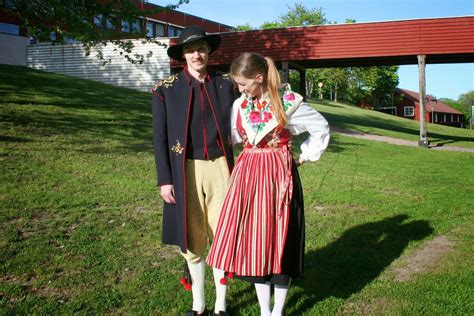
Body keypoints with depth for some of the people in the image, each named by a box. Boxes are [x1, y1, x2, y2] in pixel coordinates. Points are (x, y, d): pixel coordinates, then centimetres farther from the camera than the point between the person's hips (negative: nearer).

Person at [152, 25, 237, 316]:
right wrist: (164, 180, -5)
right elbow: (159, 137, 0)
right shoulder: (166, 89, -1)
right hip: (185, 172, 0)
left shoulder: (226, 84, 3)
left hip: (220, 168, 1)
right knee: (192, 238, 9)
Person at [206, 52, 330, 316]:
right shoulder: (239, 105, 4)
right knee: (252, 239, 6)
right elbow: (234, 138, 17)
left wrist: (305, 156, 3)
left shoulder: (288, 103, -8)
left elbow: (321, 129, 4)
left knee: (279, 239, 4)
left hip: (279, 176, -4)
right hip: (247, 175, 4)